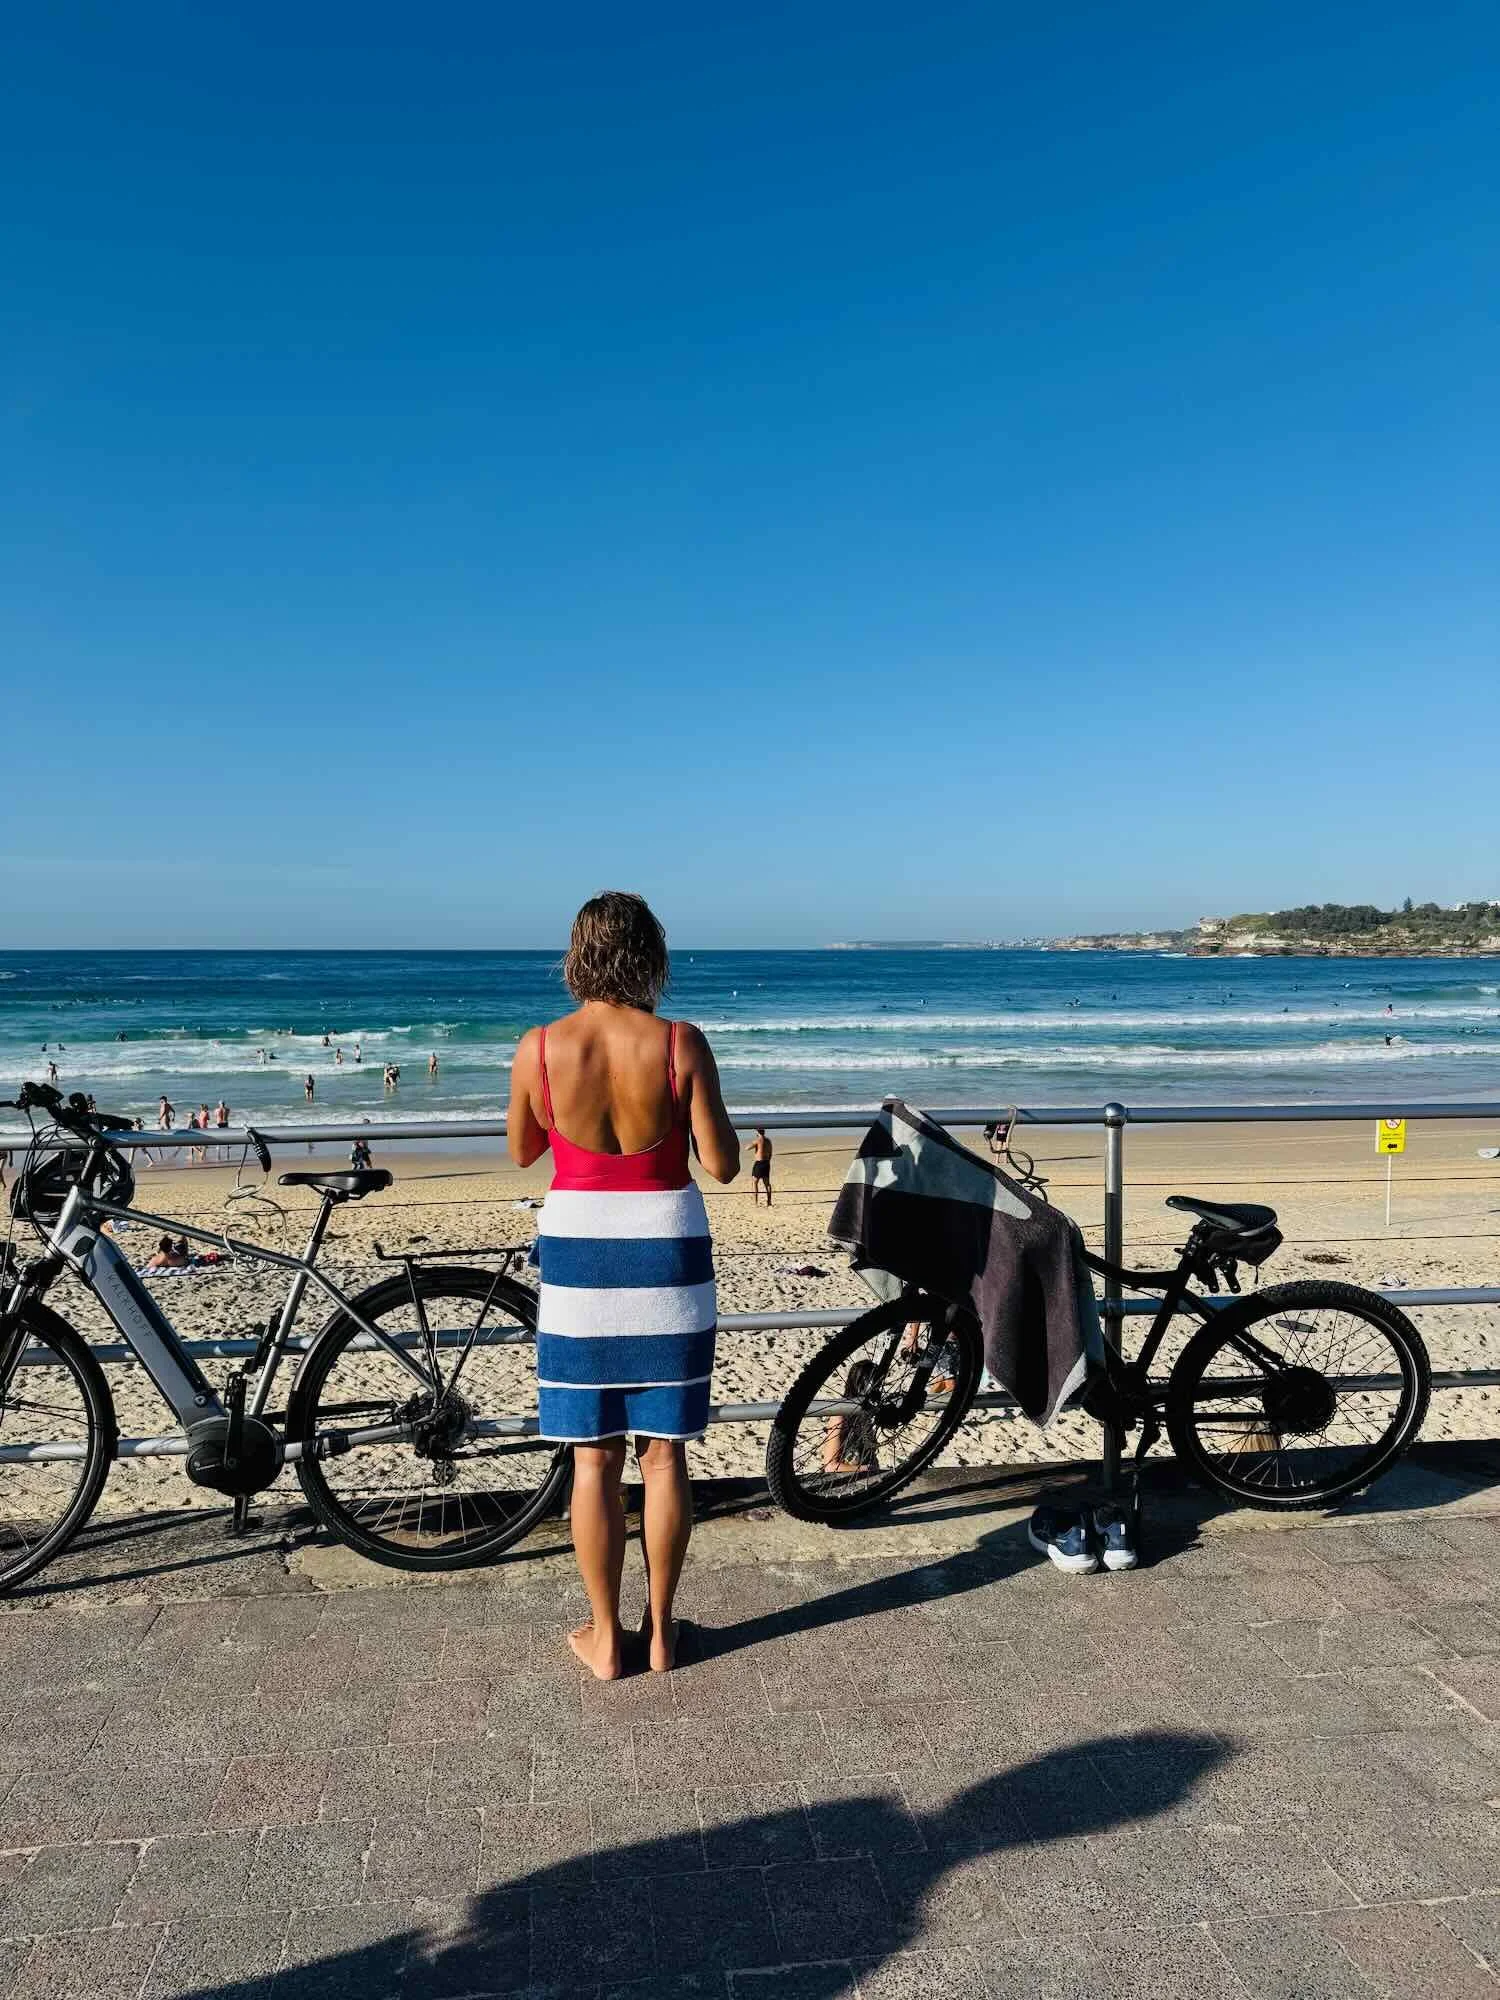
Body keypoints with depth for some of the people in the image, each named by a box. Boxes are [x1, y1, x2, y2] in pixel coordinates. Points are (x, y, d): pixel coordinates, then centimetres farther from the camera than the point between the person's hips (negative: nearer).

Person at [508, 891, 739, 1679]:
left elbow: (521, 1152, 7)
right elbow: (722, 1165, -7)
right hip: (667, 1252, 0)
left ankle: (606, 1637, 26)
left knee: (594, 1458, 13)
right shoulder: (680, 1044, -11)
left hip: (579, 1252, 0)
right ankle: (660, 1629, 27)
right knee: (664, 1454, 14)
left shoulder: (539, 1047, -8)